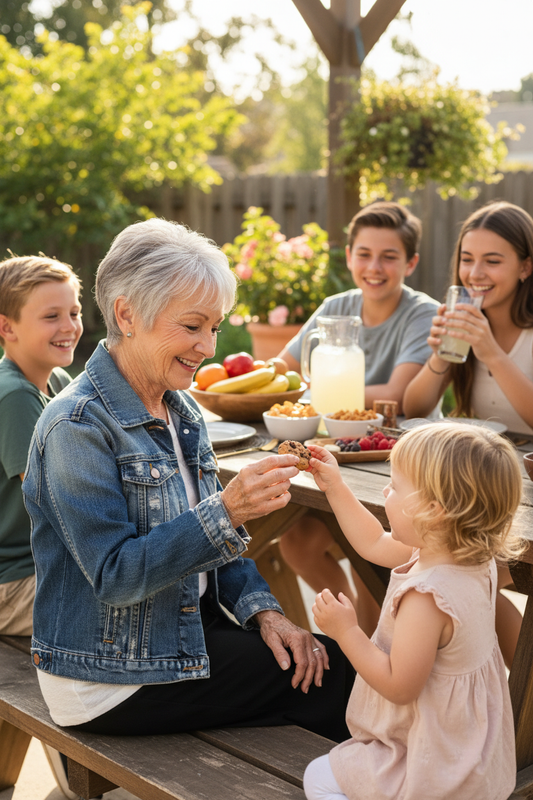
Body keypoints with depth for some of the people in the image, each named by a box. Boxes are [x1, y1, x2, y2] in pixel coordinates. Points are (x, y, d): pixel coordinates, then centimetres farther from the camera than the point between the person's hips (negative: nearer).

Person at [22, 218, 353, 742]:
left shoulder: (180, 409, 7)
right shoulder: (77, 424, -19)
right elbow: (114, 574, -23)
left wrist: (263, 611, -3)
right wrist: (226, 511, -33)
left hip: (186, 635, 8)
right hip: (111, 677, -8)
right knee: (334, 676, -11)